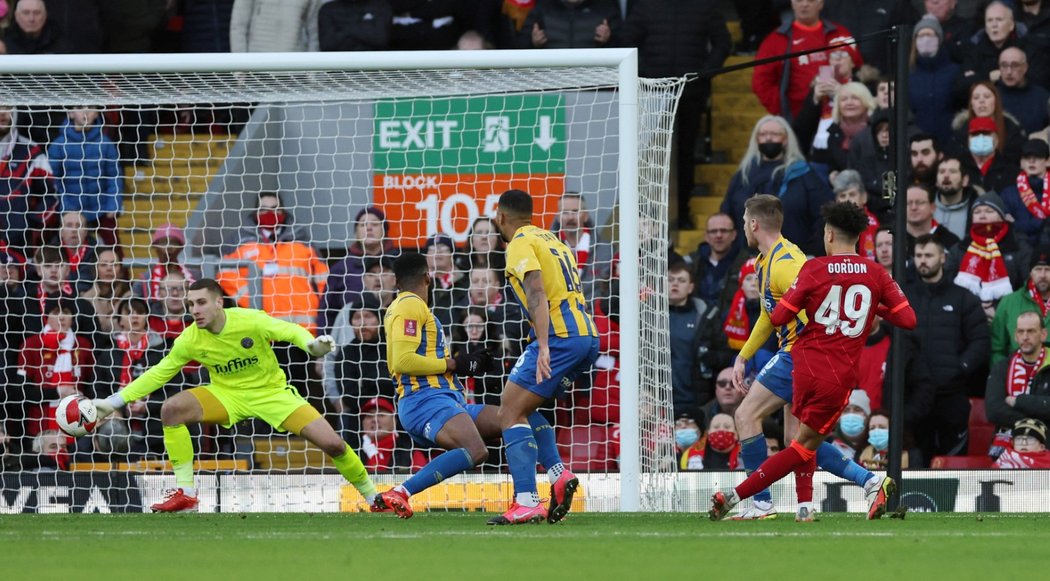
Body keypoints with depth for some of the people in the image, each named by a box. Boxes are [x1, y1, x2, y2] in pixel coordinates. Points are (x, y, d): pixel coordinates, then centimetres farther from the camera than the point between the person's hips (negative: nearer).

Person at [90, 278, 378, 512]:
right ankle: (185, 492, -16)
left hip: (271, 391, -2)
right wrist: (114, 402, -8)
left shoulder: (251, 321, -21)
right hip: (227, 395, 2)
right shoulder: (190, 340, -13)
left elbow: (291, 331, -13)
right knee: (171, 408, -25)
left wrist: (312, 344, -36)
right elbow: (158, 374, -4)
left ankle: (371, 495, 14)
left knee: (332, 444, -14)